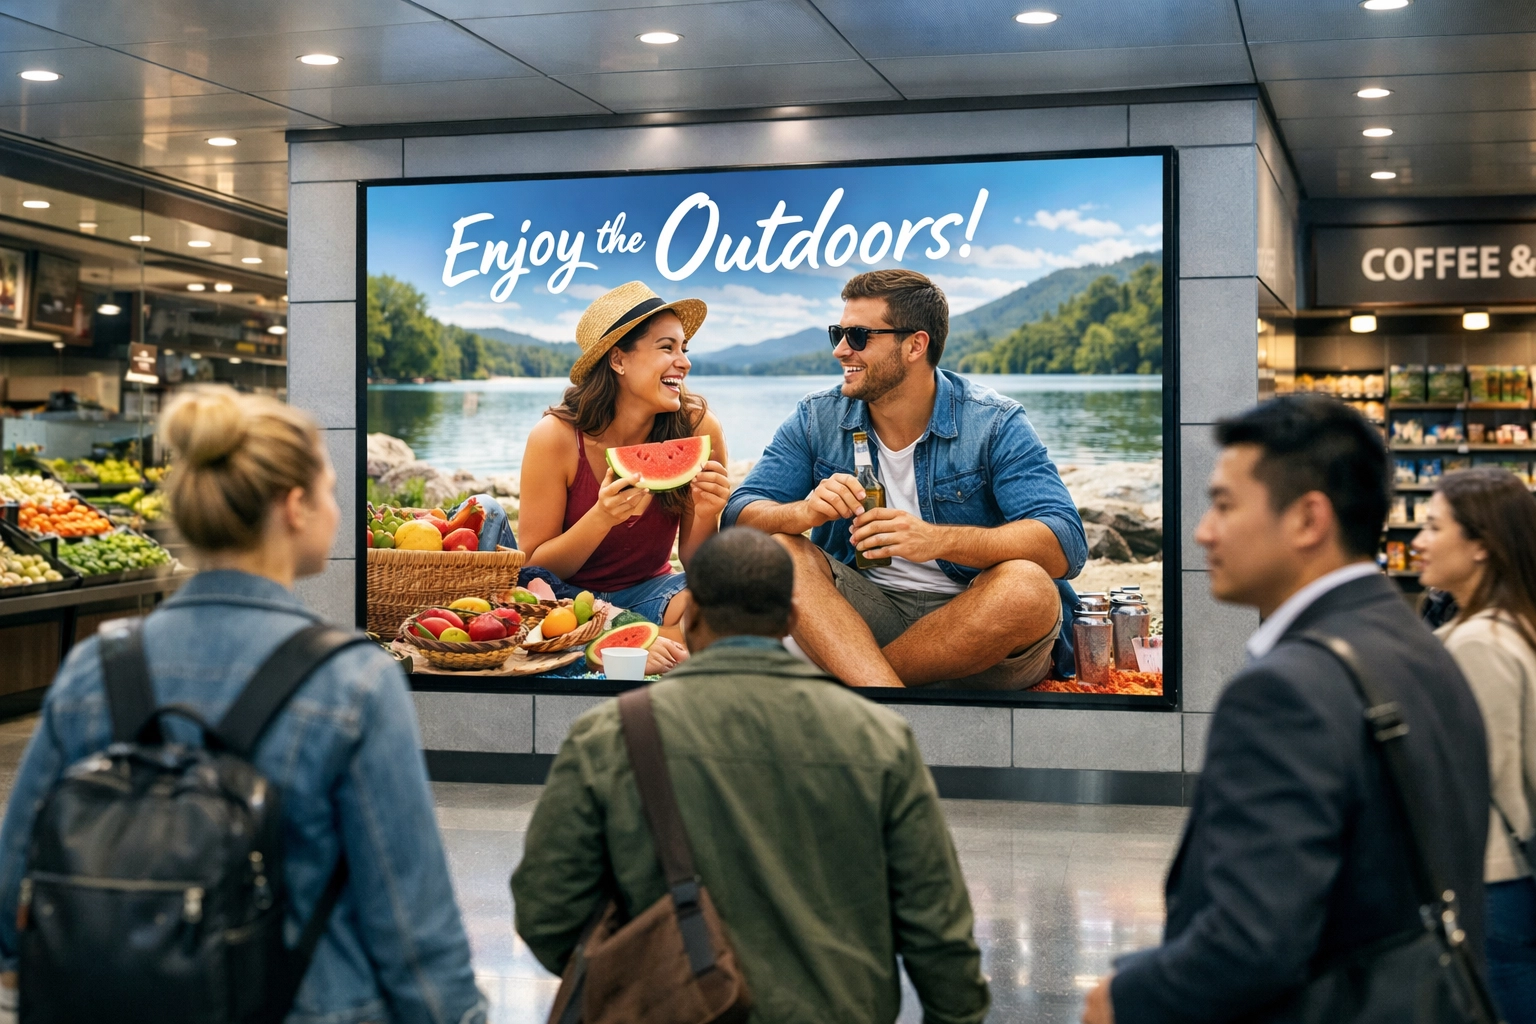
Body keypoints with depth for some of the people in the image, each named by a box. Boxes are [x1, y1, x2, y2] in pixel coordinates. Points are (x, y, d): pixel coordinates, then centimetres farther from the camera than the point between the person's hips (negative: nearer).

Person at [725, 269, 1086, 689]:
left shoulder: (993, 425, -9)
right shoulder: (817, 419, 3)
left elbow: (1066, 545, -20)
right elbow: (739, 516, -4)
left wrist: (937, 540, -35)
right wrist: (805, 512, -28)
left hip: (969, 619, -3)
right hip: (859, 614, 3)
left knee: (1025, 587, -33)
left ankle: (849, 682, -19)